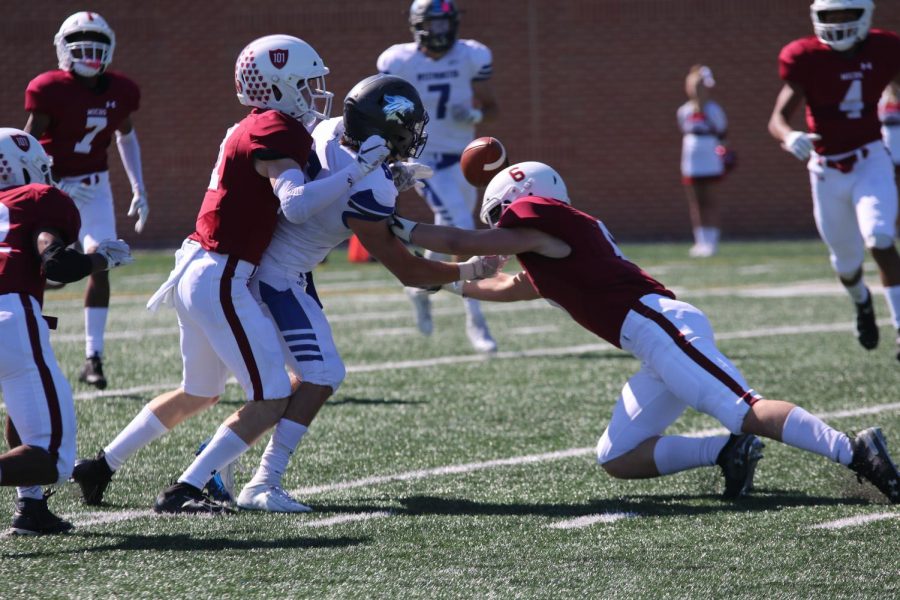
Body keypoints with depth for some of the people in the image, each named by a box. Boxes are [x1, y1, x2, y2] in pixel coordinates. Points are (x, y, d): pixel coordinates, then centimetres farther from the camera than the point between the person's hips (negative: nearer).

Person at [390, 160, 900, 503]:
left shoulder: (537, 220, 2)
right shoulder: (557, 242, 30)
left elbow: (461, 243, 5)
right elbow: (513, 287, 49)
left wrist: (401, 228, 18)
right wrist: (455, 285, 55)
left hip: (661, 327, -9)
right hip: (660, 344, 9)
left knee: (746, 412, -23)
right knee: (617, 459, 10)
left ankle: (856, 451, -32)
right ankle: (728, 453, -4)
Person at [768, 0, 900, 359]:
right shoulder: (806, 59, -14)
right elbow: (778, 119, -17)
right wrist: (789, 137, -40)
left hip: (871, 161, -1)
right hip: (827, 170, 1)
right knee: (846, 262, 14)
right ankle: (862, 302, 49)